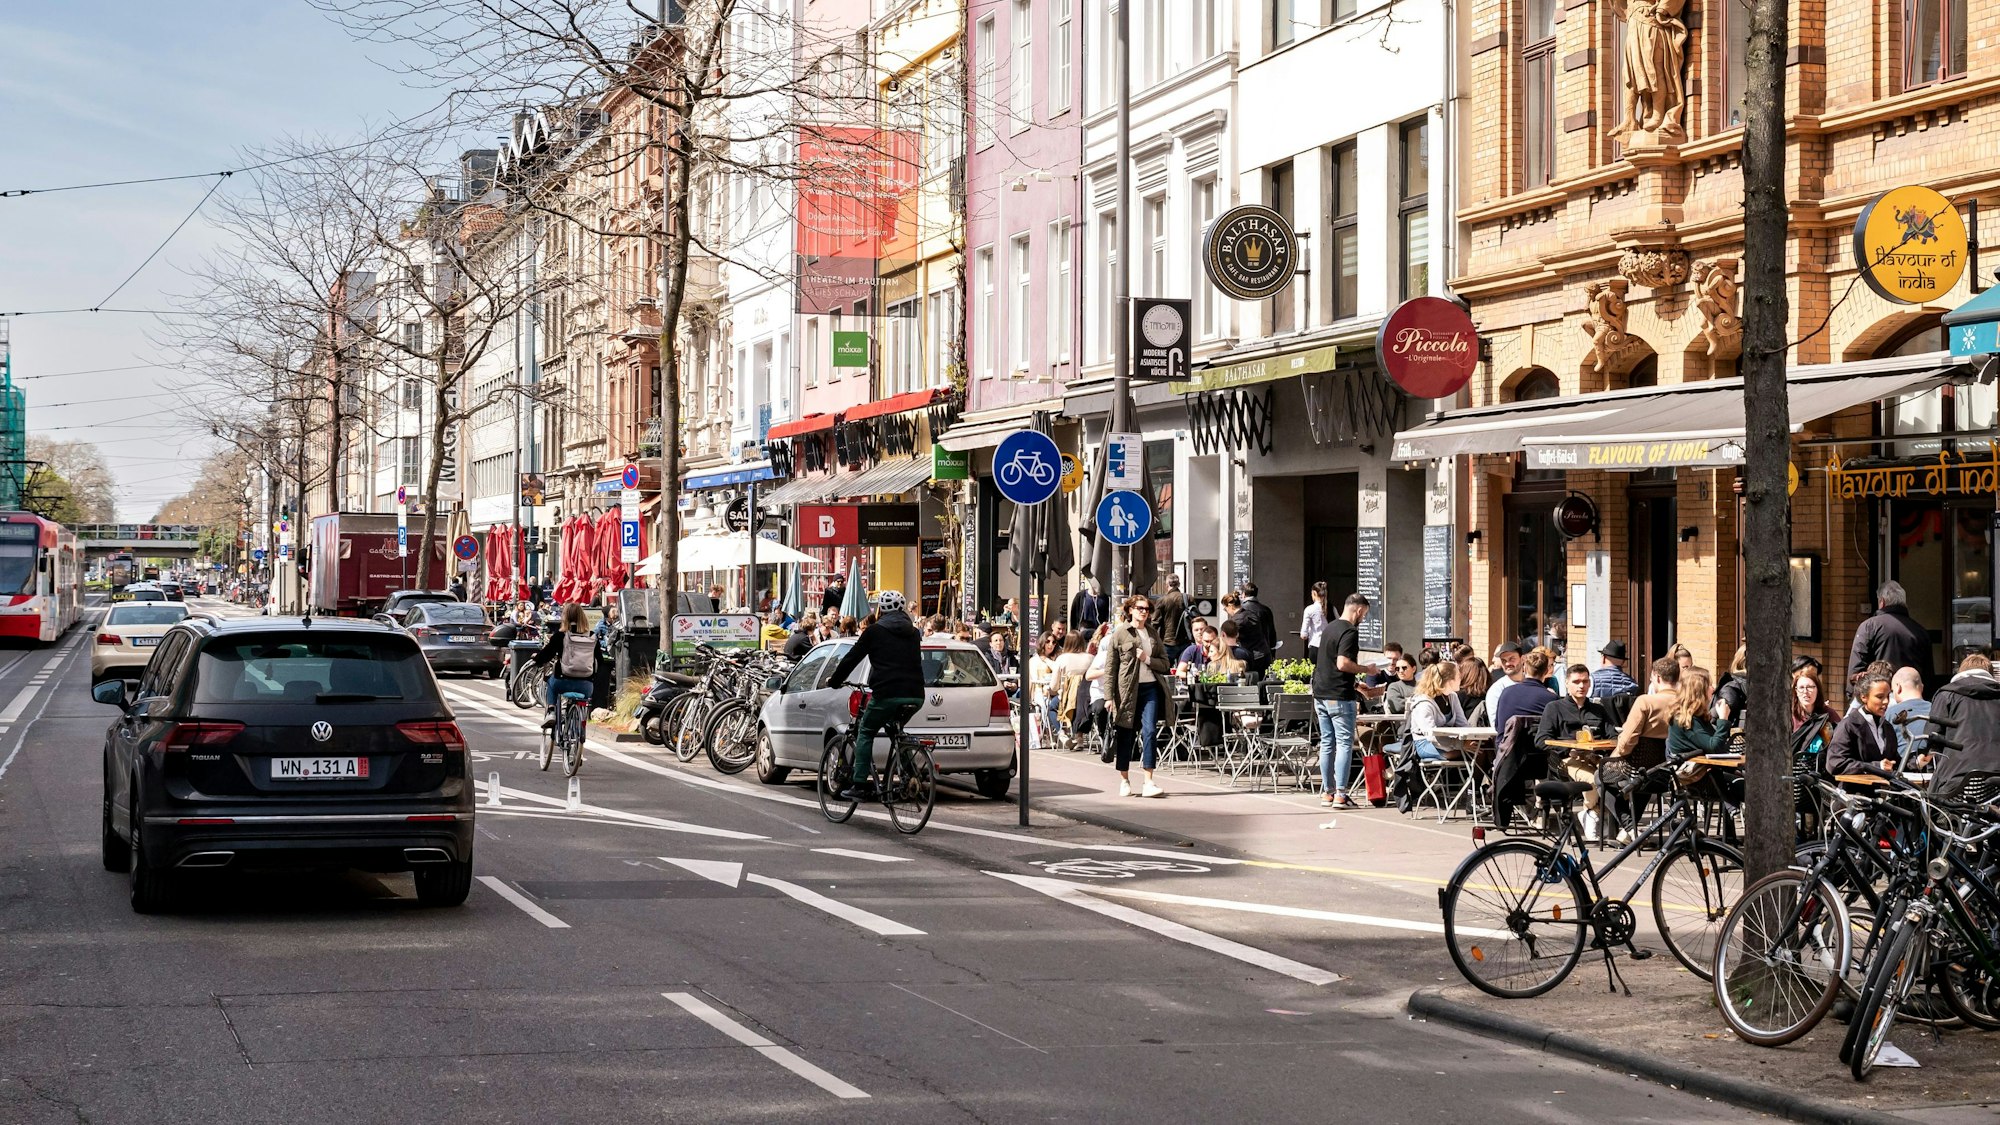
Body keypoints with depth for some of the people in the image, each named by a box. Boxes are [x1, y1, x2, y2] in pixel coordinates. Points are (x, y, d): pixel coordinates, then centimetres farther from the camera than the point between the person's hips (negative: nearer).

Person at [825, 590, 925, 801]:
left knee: (865, 733, 11)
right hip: (915, 696, 5)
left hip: (888, 694, -5)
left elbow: (852, 657, 6)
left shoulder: (875, 631, 3)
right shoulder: (913, 633, 20)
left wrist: (834, 680, 22)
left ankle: (859, 784, 1)